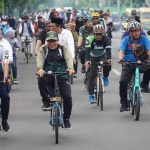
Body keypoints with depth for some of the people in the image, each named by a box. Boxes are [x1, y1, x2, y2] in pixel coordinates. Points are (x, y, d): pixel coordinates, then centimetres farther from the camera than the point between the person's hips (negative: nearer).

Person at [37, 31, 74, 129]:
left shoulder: (63, 48, 6)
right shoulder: (43, 49, 8)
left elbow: (68, 58, -11)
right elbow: (40, 59, -9)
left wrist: (70, 68, -32)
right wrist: (40, 68, -31)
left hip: (62, 77, 0)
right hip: (48, 76, 0)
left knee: (67, 96, -15)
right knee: (41, 80, -35)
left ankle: (66, 119, 7)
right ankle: (46, 102, -17)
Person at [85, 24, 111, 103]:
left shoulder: (106, 39, -24)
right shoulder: (90, 39, -27)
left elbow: (108, 50, -34)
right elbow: (88, 50, -35)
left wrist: (109, 59, -52)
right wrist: (87, 60, -51)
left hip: (103, 56, 0)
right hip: (93, 58, 0)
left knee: (108, 66, -31)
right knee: (92, 75, -9)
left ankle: (105, 77, 2)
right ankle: (91, 95, -3)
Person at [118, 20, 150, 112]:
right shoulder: (126, 40, -3)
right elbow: (121, 50, -15)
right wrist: (121, 58, -37)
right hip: (128, 65, -1)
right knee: (123, 82, -17)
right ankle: (124, 104, -5)